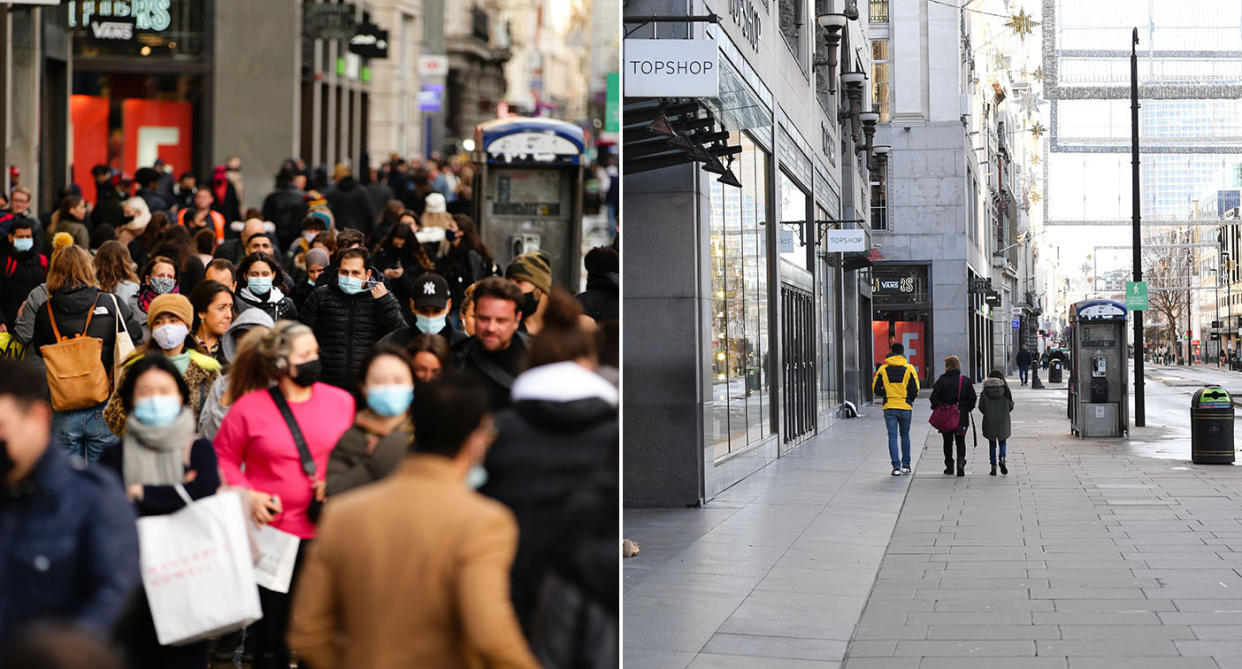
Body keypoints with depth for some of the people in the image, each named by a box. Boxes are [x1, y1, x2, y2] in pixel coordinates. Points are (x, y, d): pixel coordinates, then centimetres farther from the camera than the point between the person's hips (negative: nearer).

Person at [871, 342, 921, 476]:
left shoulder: (883, 369, -1)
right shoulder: (909, 368, -3)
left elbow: (875, 389, 1)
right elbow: (915, 390, -4)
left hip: (889, 407, 0)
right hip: (905, 407, 0)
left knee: (892, 436, 3)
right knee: (905, 435, 16)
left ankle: (896, 466, -5)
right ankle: (906, 465, 17)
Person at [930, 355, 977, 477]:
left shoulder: (942, 380, -8)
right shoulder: (965, 380, -1)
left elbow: (934, 398, -9)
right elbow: (973, 398, 1)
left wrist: (937, 409, 6)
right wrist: (967, 409, 14)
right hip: (962, 416, 1)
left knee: (948, 442, 13)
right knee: (960, 441, 8)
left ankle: (949, 466, 18)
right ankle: (961, 461, -13)